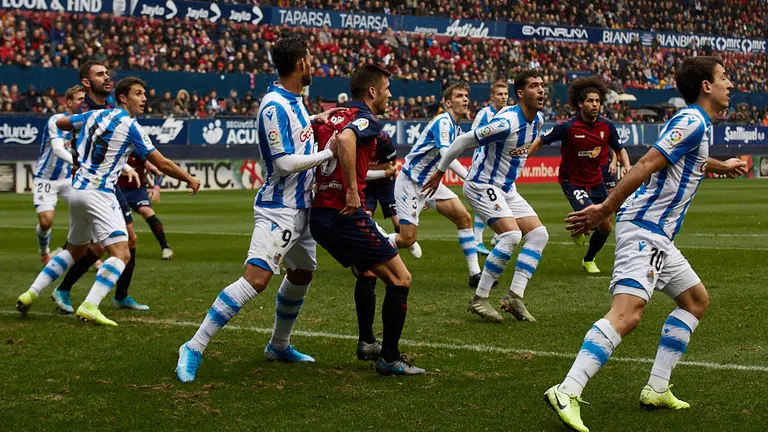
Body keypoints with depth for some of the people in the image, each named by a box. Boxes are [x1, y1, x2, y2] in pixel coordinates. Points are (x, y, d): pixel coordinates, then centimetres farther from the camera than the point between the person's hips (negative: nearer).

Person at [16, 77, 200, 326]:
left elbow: (59, 123, 27)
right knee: (121, 255, -13)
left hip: (77, 190, 8)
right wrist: (189, 179, 8)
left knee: (75, 251, 24)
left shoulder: (95, 115, 11)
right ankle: (89, 307, -25)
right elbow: (162, 164, -6)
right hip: (98, 193, -8)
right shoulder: (130, 126, -8)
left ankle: (31, 294, 22)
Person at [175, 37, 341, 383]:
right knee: (256, 279, -20)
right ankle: (194, 348, -19)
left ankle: (279, 346, 38)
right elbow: (285, 163, -23)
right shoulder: (274, 106, -20)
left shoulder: (293, 100, 10)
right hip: (279, 209, -10)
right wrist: (329, 153, -16)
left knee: (302, 275, 21)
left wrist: (316, 120, 16)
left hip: (301, 208, 10)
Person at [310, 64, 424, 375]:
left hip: (318, 216, 9)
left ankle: (366, 342, 33)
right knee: (400, 279, -1)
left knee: (366, 273, 31)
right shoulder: (366, 119, -7)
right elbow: (345, 139, -29)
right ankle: (389, 358, 0)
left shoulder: (332, 118, 17)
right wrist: (352, 190, -26)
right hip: (346, 216, -9)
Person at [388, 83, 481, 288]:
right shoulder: (443, 122, -19)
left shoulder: (457, 129, 10)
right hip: (409, 182, -9)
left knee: (464, 217, -6)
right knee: (407, 239, -10)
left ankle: (475, 274, -6)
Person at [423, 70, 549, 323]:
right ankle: (478, 299, -15)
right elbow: (463, 141, -19)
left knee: (539, 234, -1)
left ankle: (514, 297, -1)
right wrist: (439, 173, -10)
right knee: (511, 235, -24)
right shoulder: (507, 122, -25)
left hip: (507, 188, 9)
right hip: (482, 185, -9)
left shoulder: (538, 119, 2)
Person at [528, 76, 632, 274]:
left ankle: (589, 260, 36)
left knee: (606, 227, 8)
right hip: (572, 181, -5)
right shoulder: (568, 127, -18)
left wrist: (627, 167, -8)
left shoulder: (607, 126, -6)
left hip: (596, 181, 5)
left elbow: (620, 149, 9)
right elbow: (540, 141, -6)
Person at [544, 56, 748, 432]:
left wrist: (722, 167, 58)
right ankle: (567, 393, -33)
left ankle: (657, 389, 16)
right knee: (627, 314, -25)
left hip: (658, 235, 11)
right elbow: (646, 166, -20)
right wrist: (605, 209, -24)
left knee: (696, 300, 19)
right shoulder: (692, 121, -13)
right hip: (644, 229, -11)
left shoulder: (699, 123, 19)